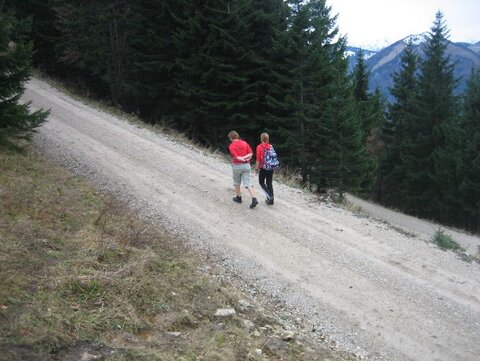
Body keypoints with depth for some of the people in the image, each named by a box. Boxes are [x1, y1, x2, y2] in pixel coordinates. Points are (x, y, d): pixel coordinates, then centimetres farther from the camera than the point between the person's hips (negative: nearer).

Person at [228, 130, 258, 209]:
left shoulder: (231, 146, -6)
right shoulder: (244, 143, 7)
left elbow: (235, 156, -19)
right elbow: (251, 153, -2)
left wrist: (242, 159, -9)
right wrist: (245, 157, -9)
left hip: (237, 166, -3)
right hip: (246, 165, 3)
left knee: (236, 182, 19)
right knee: (248, 183, -1)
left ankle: (238, 197, 30)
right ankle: (254, 199, -15)